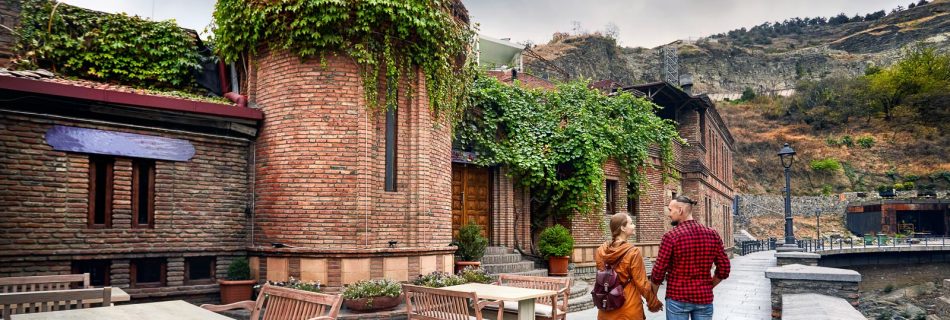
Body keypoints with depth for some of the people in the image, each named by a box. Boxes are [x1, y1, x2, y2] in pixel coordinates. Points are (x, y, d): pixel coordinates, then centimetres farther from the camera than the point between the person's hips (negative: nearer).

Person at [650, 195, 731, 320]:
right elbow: (724, 269, 4)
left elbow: (658, 272, -10)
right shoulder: (712, 235, 1)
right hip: (704, 298, 4)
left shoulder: (671, 236, -12)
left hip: (678, 299, -3)